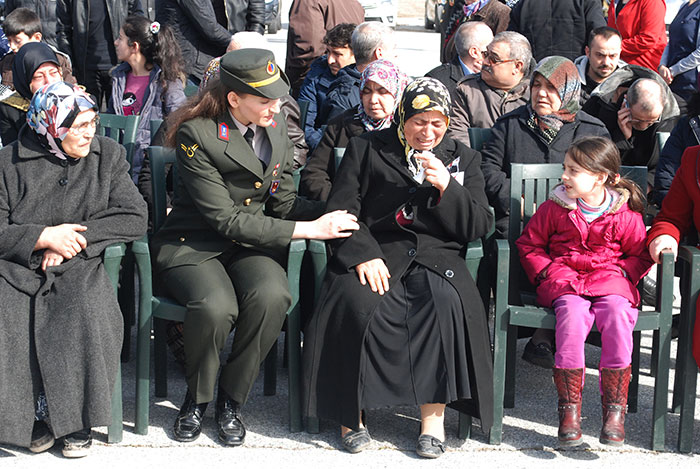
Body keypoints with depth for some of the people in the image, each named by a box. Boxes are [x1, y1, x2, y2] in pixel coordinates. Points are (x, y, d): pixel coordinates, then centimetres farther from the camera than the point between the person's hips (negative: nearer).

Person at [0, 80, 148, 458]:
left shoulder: (108, 154, 10)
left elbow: (135, 219, 1)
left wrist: (73, 235, -8)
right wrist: (45, 236, -13)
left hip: (81, 266, 0)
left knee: (84, 314, -32)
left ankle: (75, 419, -14)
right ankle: (35, 415, -11)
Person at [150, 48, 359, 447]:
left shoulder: (275, 128, 5)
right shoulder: (197, 134, -15)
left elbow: (283, 203, 11)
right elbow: (225, 218, -19)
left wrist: (331, 215, -10)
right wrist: (307, 230, -20)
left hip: (252, 243, 5)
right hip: (194, 245, -4)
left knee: (272, 296, -30)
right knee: (216, 307, -35)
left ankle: (231, 400, -7)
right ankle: (197, 398, -4)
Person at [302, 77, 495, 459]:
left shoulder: (463, 158, 19)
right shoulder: (367, 148, 14)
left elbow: (479, 226, 11)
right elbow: (342, 208, 4)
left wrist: (447, 187, -5)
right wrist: (364, 254, -14)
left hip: (436, 255, 1)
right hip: (375, 252, -1)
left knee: (448, 302, -34)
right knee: (358, 302, -35)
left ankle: (433, 416, -24)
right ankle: (352, 411, -18)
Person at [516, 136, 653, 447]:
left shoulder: (626, 214, 3)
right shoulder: (554, 208, 6)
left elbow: (640, 254, 12)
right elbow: (529, 244, 13)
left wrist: (621, 272, -6)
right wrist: (548, 272, -2)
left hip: (610, 281, 0)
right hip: (565, 281, 0)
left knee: (618, 315, -34)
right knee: (572, 312, -34)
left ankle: (614, 409, -25)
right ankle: (569, 408, -29)